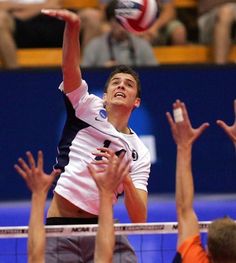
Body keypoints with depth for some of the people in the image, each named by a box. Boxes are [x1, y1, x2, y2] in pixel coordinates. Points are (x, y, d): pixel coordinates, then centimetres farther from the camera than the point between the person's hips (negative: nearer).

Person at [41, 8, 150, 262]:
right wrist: (72, 26, -30)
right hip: (61, 225, -2)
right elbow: (70, 67, -11)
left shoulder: (139, 153, 11)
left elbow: (139, 219, 2)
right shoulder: (88, 107, 8)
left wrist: (125, 180, -17)